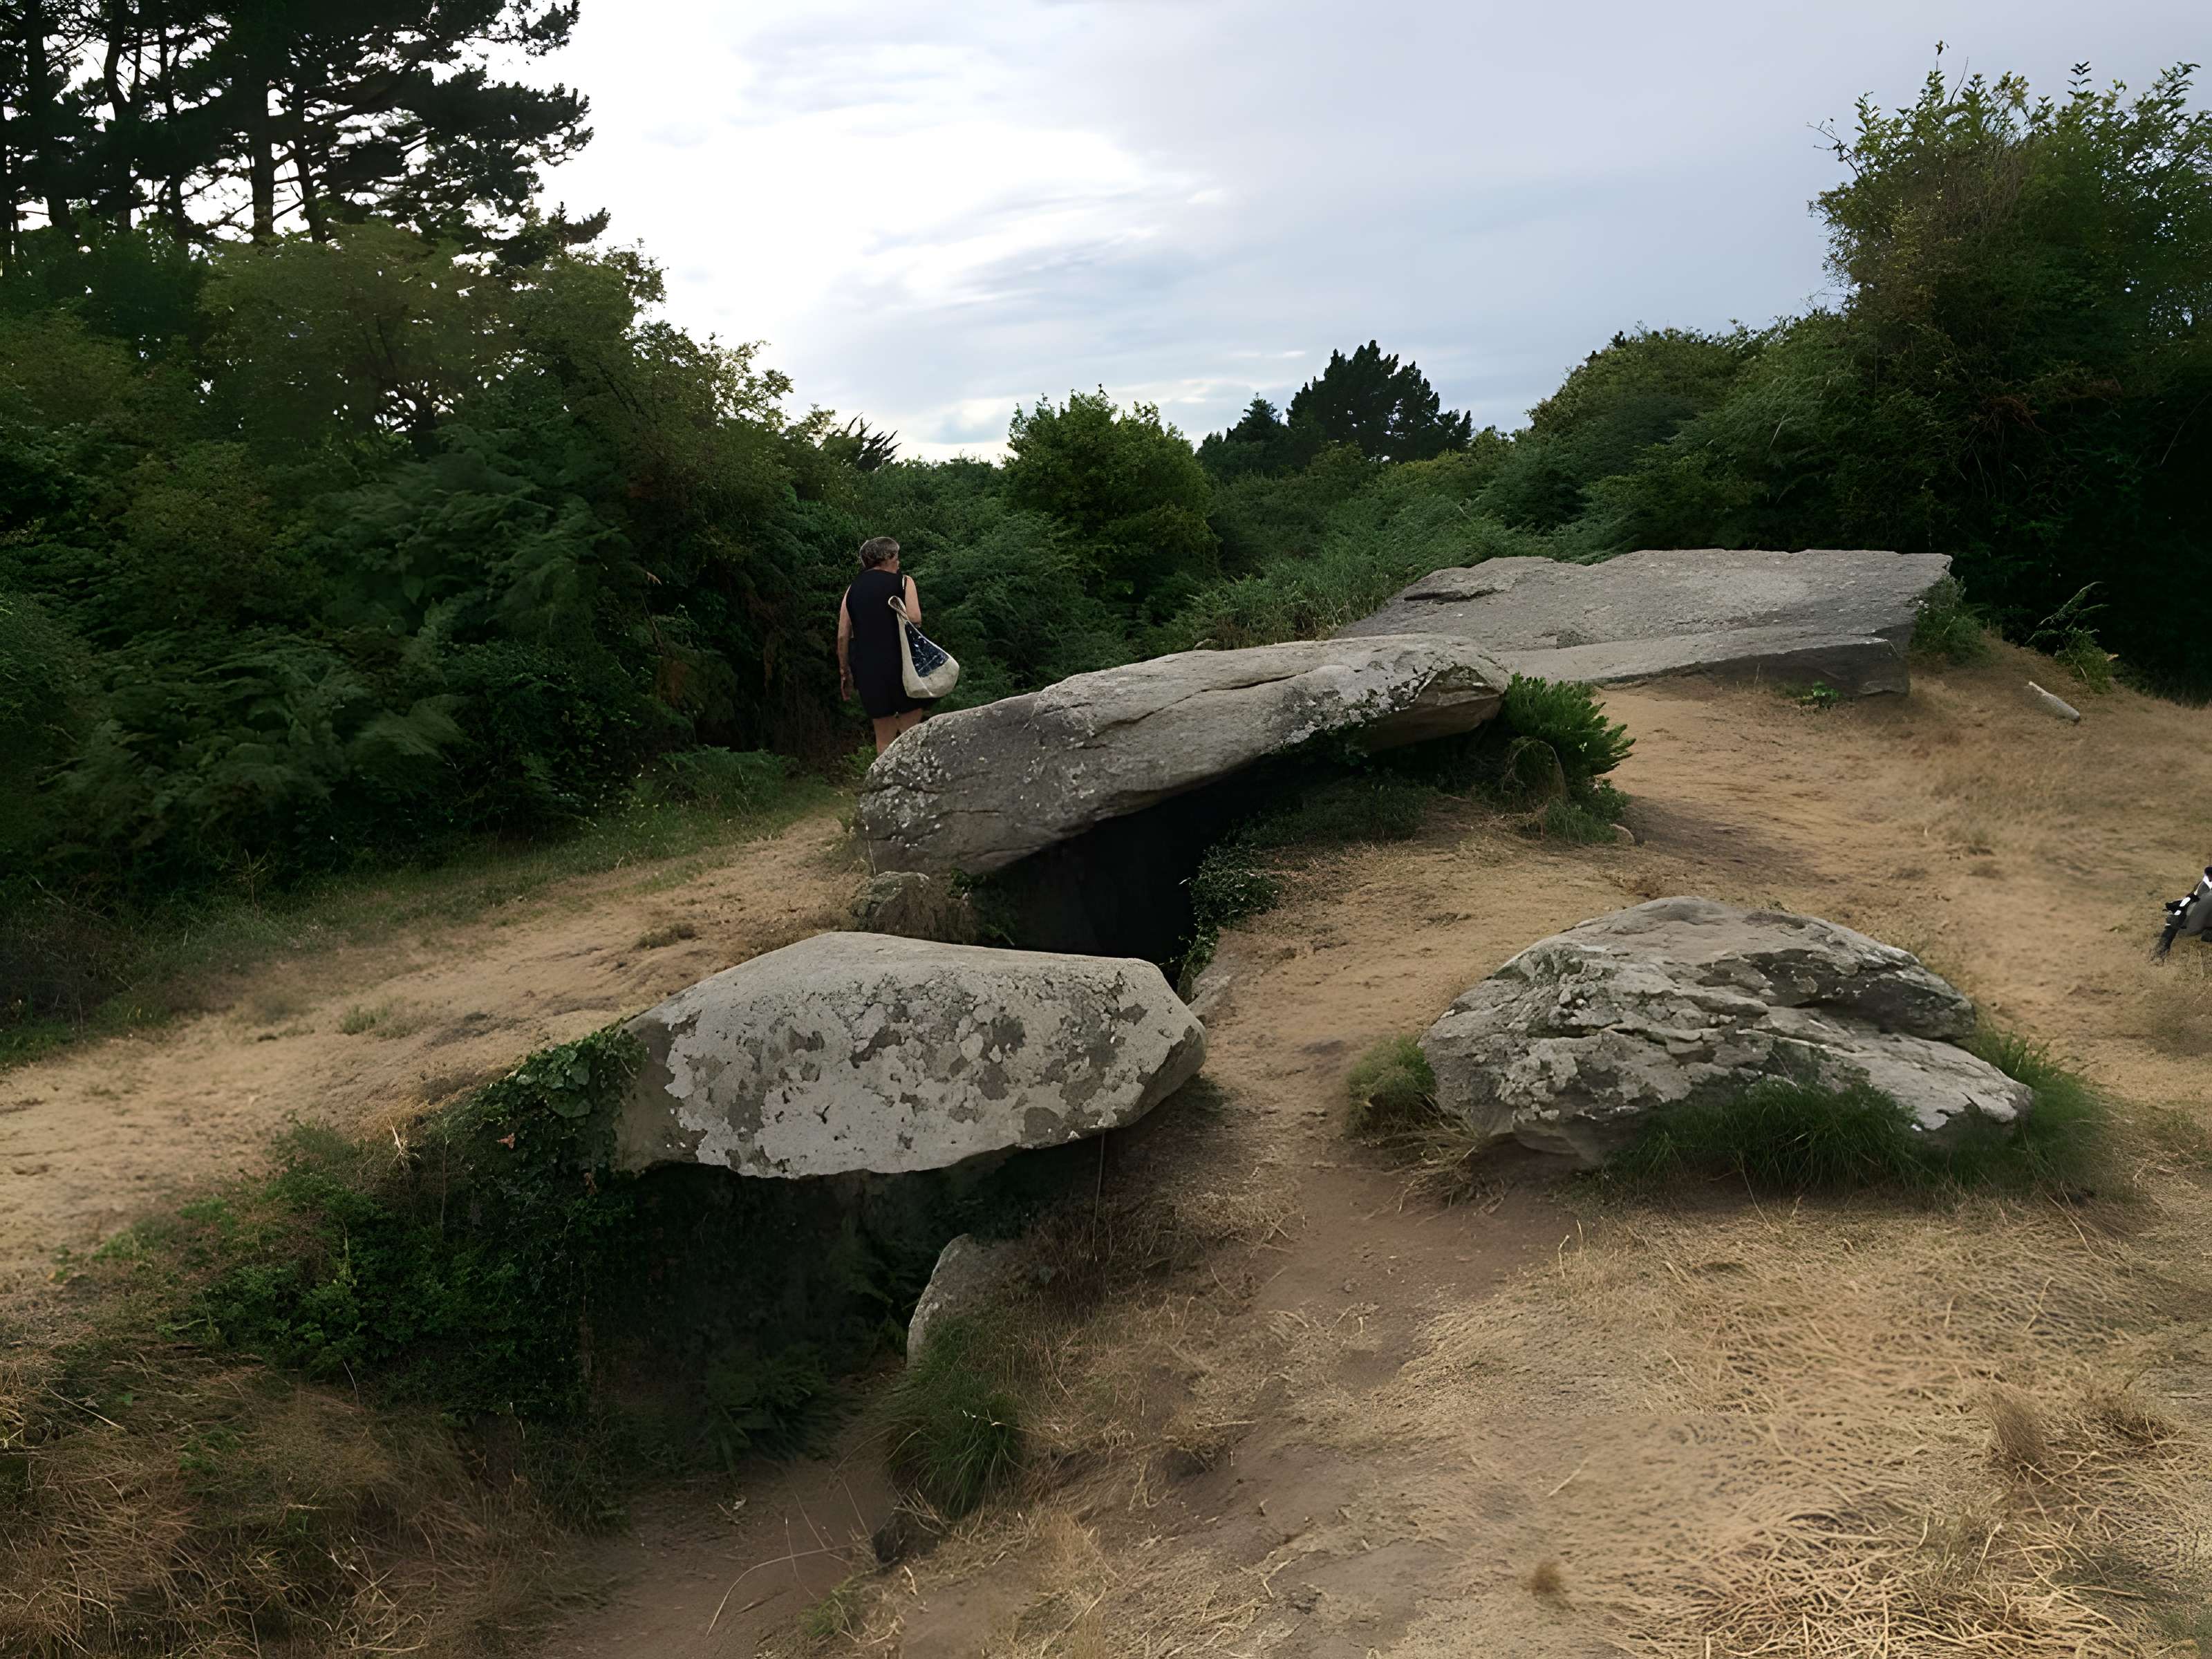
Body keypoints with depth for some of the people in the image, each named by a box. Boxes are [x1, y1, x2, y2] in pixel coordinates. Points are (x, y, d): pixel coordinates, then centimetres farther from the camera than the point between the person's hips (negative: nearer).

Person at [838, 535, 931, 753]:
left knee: (884, 735, 11)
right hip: (900, 662, -4)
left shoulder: (852, 590, 13)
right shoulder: (903, 582, 1)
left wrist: (844, 670, 15)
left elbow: (842, 636, 8)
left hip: (867, 668, 4)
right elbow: (914, 618, -14)